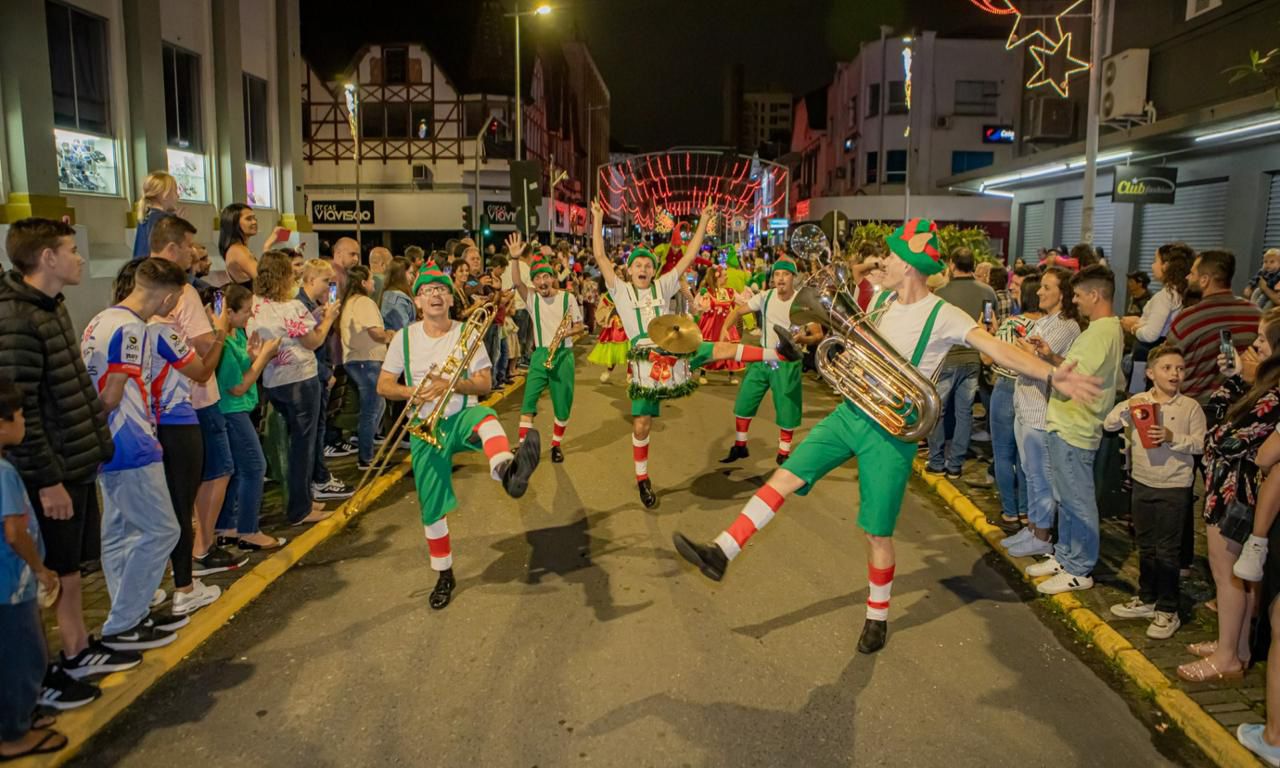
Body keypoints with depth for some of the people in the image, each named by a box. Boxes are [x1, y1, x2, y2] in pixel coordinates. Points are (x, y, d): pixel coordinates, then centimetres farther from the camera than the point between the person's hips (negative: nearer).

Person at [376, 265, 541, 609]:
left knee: (485, 416, -39)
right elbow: (383, 385, 4)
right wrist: (411, 392, -17)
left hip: (462, 417, -2)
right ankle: (444, 575, 23)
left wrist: (450, 385, -22)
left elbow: (484, 384, -4)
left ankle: (506, 471, -74)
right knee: (431, 505, 3)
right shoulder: (405, 337, 3)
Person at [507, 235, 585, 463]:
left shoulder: (567, 298, -1)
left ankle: (556, 445, 24)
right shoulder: (532, 298, 1)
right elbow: (517, 283, -17)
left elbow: (580, 326, 4)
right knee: (528, 400, -9)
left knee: (562, 404, 6)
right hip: (540, 354, 1)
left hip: (563, 355, 0)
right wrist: (515, 258, -31)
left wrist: (566, 333, -17)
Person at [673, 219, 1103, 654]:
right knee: (786, 476, -5)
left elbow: (997, 348, -27)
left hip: (891, 431, -6)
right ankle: (721, 554, -1)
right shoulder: (881, 299, 6)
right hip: (850, 413, 6)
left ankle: (877, 617, 25)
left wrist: (1051, 375, -41)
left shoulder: (943, 316, -15)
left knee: (877, 532, 4)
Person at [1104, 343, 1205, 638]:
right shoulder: (1137, 402, 2)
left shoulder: (1190, 407, -6)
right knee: (1146, 547, 16)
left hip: (1175, 488, -4)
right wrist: (1126, 408, -17)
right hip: (1142, 484, 4)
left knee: (1168, 551, 1)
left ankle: (1168, 611, 13)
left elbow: (1200, 445, -7)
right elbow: (1108, 425, -2)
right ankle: (1147, 600, 30)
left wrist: (1173, 438, -23)